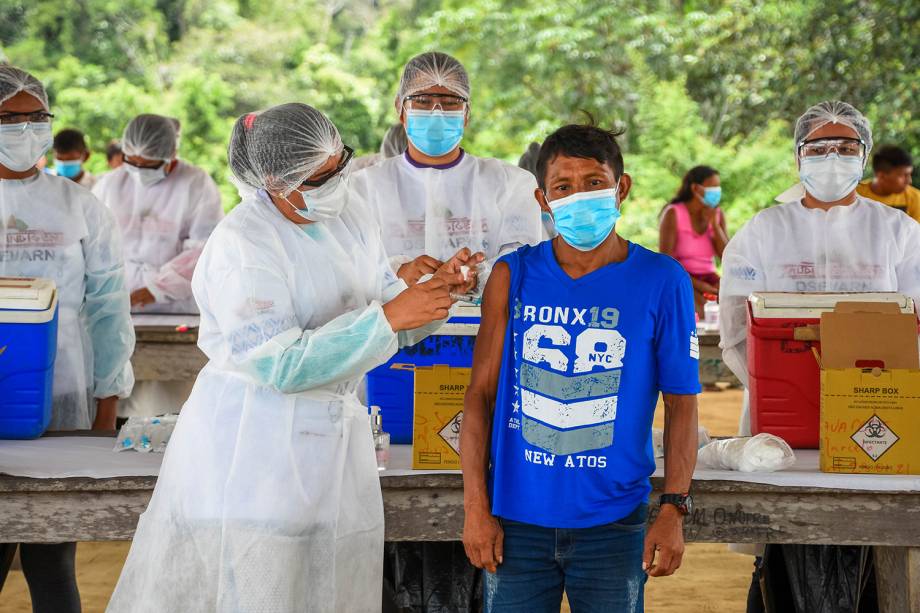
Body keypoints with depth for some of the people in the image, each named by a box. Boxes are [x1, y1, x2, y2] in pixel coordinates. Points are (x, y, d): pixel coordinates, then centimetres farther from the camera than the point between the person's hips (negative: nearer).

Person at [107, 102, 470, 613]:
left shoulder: (349, 215, 6)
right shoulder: (242, 244, -18)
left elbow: (382, 300, 11)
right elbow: (282, 365, -24)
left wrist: (431, 293, -11)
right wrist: (387, 319, -25)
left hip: (335, 435, 7)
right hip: (254, 444, -7)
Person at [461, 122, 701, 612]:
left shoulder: (662, 281, -1)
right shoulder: (513, 276, 2)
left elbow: (681, 403, 0)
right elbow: (480, 394, 3)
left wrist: (674, 509, -8)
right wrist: (476, 507, -2)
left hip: (614, 521, -1)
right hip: (517, 518, 1)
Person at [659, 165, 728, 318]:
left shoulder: (718, 214, 6)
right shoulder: (673, 214, -8)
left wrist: (713, 223, -9)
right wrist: (699, 285, -21)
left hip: (709, 278, 5)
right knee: (703, 313, -34)